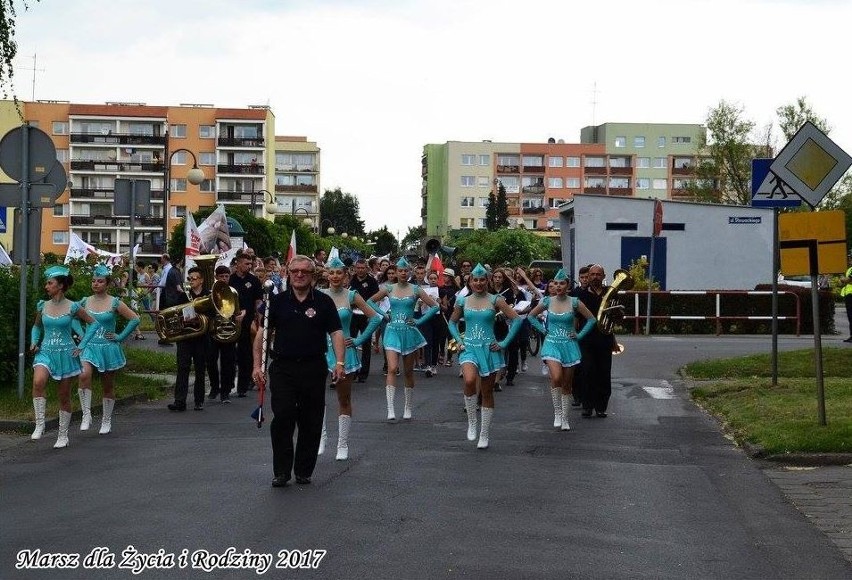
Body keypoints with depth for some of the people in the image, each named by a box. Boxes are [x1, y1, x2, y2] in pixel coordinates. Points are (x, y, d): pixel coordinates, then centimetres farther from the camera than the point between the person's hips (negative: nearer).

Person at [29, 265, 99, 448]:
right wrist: (34, 342, 2)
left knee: (64, 396, 6)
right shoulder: (43, 306, 3)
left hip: (65, 354, -2)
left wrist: (81, 345, -3)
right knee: (38, 382, -29)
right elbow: (37, 326, 20)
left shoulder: (72, 307, -7)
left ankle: (63, 436, 21)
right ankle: (40, 424, -19)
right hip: (46, 352, 2)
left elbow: (93, 323, 1)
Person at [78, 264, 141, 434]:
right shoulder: (85, 302, 3)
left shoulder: (115, 303, -5)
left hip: (108, 348, -1)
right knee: (84, 375, -26)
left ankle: (106, 421, 25)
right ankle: (86, 415, -19)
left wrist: (121, 337, -6)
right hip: (89, 347, 1)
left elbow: (135, 319, -4)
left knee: (108, 386, 9)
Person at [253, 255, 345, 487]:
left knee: (311, 422, 4)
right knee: (282, 418, -8)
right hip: (283, 368, 0)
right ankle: (281, 472, 1)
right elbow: (263, 333, 7)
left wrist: (339, 362, -14)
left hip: (314, 368, 0)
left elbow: (336, 333, -1)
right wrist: (257, 365, -1)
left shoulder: (323, 302, 5)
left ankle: (304, 471, 16)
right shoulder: (277, 301, 7)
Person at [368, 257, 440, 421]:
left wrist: (419, 321, -5)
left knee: (408, 371, 9)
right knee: (392, 368, -16)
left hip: (409, 332, 0)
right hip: (392, 332, 0)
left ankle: (408, 408, 22)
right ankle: (390, 408, -21)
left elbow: (434, 306, 0)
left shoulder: (415, 290, 0)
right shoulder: (388, 289, 4)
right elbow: (371, 301, 14)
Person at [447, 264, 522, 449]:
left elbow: (516, 319, -6)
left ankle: (484, 435, 17)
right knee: (470, 380, -29)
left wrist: (504, 343, -9)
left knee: (487, 392, 6)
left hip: (489, 349, 0)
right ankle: (471, 422, -9)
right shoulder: (463, 301, 5)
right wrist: (459, 340, 5)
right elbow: (452, 322, 19)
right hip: (469, 348, 0)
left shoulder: (495, 300, -2)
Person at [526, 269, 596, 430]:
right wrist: (543, 330, 4)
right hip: (551, 344, 0)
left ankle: (564, 418, 18)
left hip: (569, 345, 0)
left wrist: (580, 335, -1)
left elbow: (591, 319, 5)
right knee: (556, 377, -23)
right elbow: (531, 316, 13)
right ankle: (557, 411, -5)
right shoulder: (547, 301, 0)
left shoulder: (574, 302, -3)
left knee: (567, 384, 6)